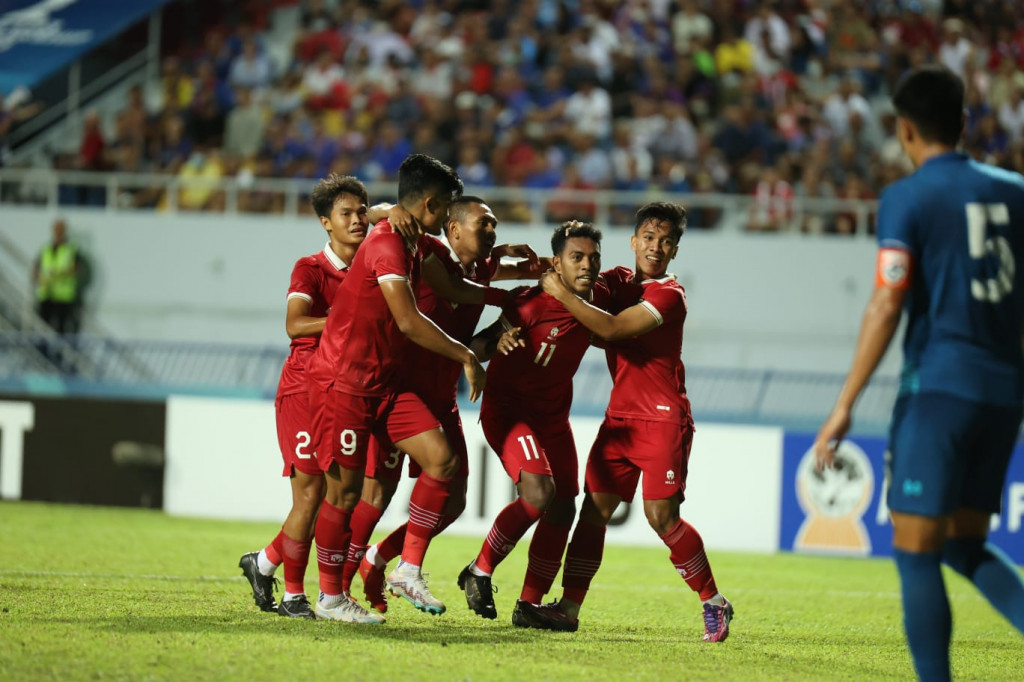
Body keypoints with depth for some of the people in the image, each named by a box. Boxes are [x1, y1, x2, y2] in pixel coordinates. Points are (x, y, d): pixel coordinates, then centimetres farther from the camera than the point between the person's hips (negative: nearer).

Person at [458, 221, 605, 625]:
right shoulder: (533, 304, -22)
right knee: (539, 493, -25)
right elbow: (481, 344, -18)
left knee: (563, 509, 2)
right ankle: (479, 573, -6)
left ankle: (529, 605, 13)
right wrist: (496, 341, -38)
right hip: (508, 408, -7)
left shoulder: (599, 302, -3)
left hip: (553, 416, 7)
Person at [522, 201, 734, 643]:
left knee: (661, 516, -13)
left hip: (664, 420, -7)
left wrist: (561, 293, -17)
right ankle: (568, 609, -4)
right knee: (594, 507, -2)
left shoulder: (669, 295, -12)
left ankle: (714, 603, 2)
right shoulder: (619, 281, 12)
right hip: (620, 417, 7)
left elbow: (612, 328, -21)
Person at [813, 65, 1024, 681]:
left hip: (938, 386, -6)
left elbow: (886, 307, -12)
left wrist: (845, 406, -10)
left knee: (916, 552, 0)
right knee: (965, 546, 16)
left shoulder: (908, 198, -5)